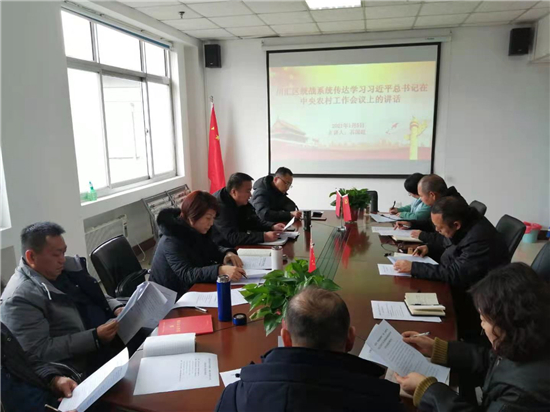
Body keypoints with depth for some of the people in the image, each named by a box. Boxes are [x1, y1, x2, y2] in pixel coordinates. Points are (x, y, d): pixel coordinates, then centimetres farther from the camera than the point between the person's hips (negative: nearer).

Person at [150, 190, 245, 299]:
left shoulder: (195, 232, 0)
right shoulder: (171, 241, -24)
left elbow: (213, 249, 12)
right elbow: (186, 274, -34)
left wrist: (227, 253, -11)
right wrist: (220, 270, -48)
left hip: (191, 289, 8)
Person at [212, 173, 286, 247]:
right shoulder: (220, 206, -26)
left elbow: (253, 220, 9)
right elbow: (233, 237, -33)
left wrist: (272, 226, -9)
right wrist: (264, 237, -37)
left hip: (235, 246, 8)